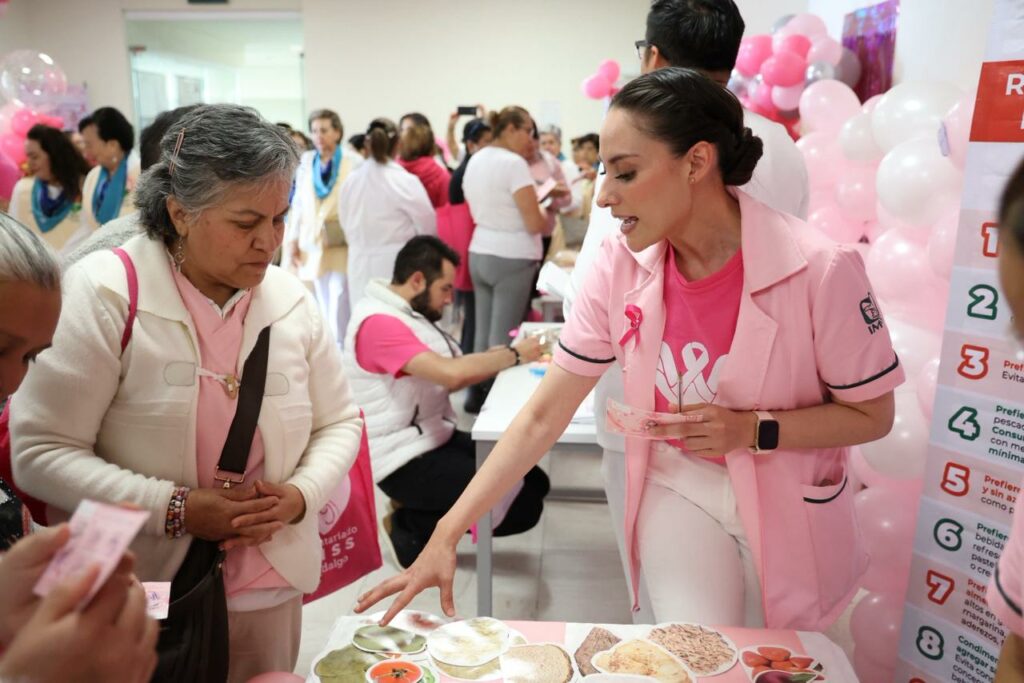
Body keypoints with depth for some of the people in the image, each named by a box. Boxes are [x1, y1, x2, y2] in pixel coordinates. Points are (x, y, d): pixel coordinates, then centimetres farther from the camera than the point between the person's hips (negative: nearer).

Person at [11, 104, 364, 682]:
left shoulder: (293, 301, -2)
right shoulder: (104, 293, -14)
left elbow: (340, 422, 6)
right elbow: (39, 452, -14)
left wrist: (302, 494, -12)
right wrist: (174, 509, -21)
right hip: (132, 596, -3)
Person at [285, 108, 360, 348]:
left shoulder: (353, 162, -4)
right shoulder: (306, 162, 9)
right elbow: (298, 203, 12)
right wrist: (293, 240, 8)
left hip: (343, 244, -4)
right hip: (313, 243, 4)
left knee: (339, 301, -10)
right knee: (324, 305, 9)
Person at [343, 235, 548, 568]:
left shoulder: (407, 313, 12)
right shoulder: (379, 322, -21)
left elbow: (444, 379, 10)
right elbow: (452, 373, -31)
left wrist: (500, 356, -4)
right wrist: (514, 355, -16)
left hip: (435, 438, 10)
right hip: (404, 459, -10)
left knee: (534, 483, 1)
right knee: (522, 505, -15)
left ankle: (418, 517, 10)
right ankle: (411, 528, 2)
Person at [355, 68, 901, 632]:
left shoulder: (819, 269, -23)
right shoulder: (621, 264, -14)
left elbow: (871, 415, -9)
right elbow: (543, 415, -12)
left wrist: (753, 430, -26)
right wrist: (447, 534, -16)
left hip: (788, 506, -1)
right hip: (679, 489, 1)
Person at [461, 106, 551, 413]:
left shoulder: (475, 160, 9)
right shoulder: (514, 163, -17)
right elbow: (534, 224, -17)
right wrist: (548, 221, 3)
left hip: (479, 253, 8)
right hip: (513, 259, -8)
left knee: (483, 331, 15)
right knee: (504, 338, 0)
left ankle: (477, 395, 23)